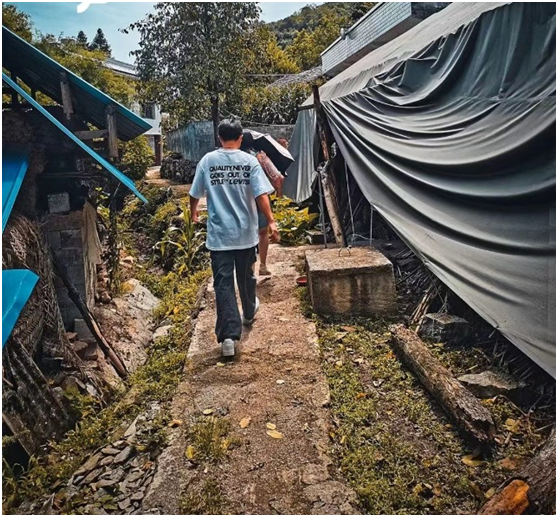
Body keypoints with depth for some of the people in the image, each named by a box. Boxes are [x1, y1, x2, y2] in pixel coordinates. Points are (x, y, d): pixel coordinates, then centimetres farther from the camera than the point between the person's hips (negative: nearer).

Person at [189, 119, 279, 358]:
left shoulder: (207, 160, 0)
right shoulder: (249, 161, -3)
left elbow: (195, 194, 6)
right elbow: (261, 195, -12)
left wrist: (194, 213, 25)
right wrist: (271, 222, -9)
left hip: (219, 234, 0)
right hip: (245, 232, 1)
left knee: (223, 283, -1)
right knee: (246, 277, 20)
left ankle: (228, 335, -9)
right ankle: (249, 312, 43)